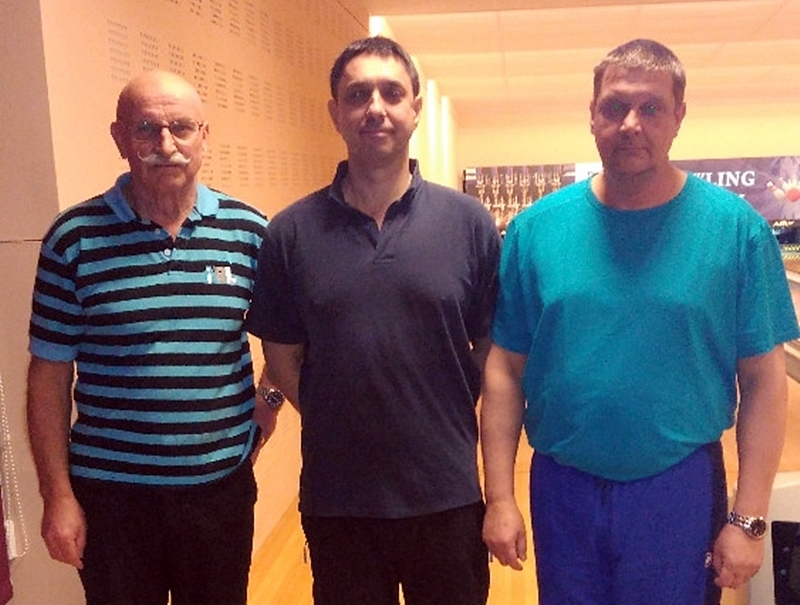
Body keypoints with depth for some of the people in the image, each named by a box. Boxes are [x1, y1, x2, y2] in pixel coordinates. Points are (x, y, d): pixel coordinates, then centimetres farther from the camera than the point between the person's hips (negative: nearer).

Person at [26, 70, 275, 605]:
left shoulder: (249, 230, -3)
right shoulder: (75, 238, -6)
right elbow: (50, 375, -2)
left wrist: (269, 399, -3)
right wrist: (57, 495, -2)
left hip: (222, 484, 2)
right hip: (110, 492, -1)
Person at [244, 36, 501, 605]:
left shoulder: (469, 222, -4)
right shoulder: (291, 232, -3)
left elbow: (494, 350, 0)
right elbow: (284, 357, 2)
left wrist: (451, 426, -3)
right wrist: (341, 425, -2)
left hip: (449, 494, 0)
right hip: (335, 498, 0)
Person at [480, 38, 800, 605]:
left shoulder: (737, 228, -8)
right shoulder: (536, 228, -5)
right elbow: (505, 371, -3)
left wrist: (748, 518, -6)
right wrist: (500, 498, -4)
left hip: (681, 491, -1)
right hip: (561, 489, 2)